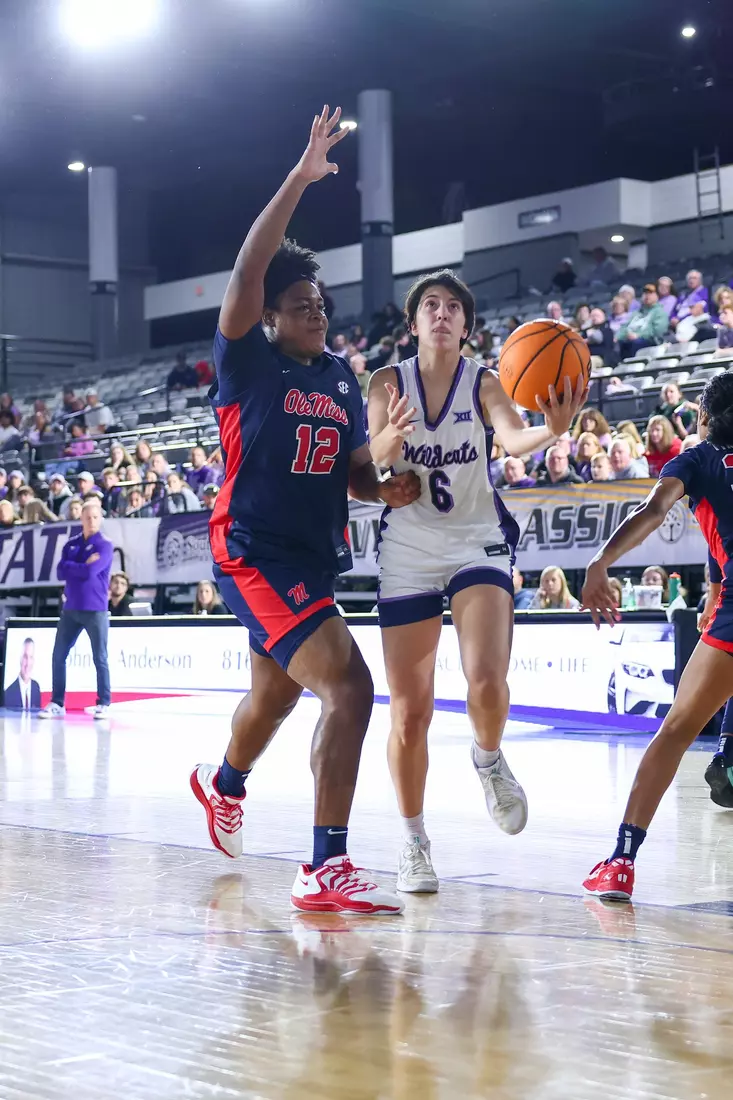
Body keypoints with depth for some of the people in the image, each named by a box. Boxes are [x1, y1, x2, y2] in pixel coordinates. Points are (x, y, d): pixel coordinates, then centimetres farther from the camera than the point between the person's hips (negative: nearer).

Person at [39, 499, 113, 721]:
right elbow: (60, 572, -1)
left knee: (99, 658, -2)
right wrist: (82, 566, -12)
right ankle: (57, 703, 11)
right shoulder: (71, 544, 10)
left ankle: (103, 704, 5)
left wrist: (70, 567, -4)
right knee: (58, 656, 4)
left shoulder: (104, 545, -6)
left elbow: (90, 572, -19)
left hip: (95, 609, -5)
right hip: (70, 608, 5)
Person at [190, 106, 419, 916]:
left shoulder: (341, 378, 11)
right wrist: (302, 178, -25)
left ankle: (222, 786, 60)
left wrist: (385, 489, -5)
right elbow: (248, 269, -24)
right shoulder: (247, 363, -9)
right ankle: (324, 871, -21)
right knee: (348, 686, -24)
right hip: (254, 554, -8)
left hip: (314, 558, 8)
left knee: (275, 696, 28)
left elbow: (354, 469, 18)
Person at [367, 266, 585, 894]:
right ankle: (414, 843, 17)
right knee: (410, 711, 0)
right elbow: (374, 458, -14)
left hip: (477, 542, -1)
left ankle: (489, 760, 11)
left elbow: (513, 438, -24)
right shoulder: (389, 383, -1)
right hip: (408, 548, 1)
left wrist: (553, 430, -47)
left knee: (486, 677, -24)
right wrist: (390, 439, -39)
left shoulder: (485, 383, -5)